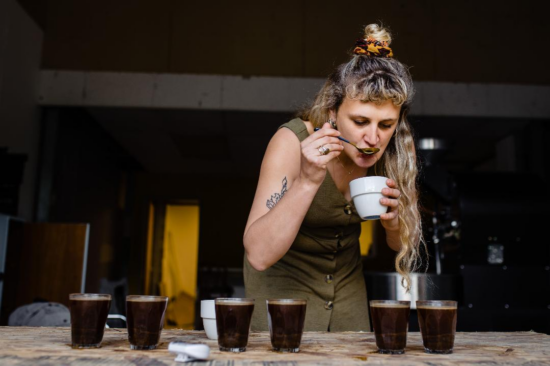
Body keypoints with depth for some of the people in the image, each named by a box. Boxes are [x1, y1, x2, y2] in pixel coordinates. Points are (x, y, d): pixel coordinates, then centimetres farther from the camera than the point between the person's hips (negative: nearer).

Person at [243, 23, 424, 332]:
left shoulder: (396, 151, -15)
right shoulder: (292, 142, -29)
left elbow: (405, 244, -1)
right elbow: (259, 255, -35)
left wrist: (394, 221, -24)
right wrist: (308, 181, -45)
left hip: (346, 277, 4)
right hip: (283, 275, -4)